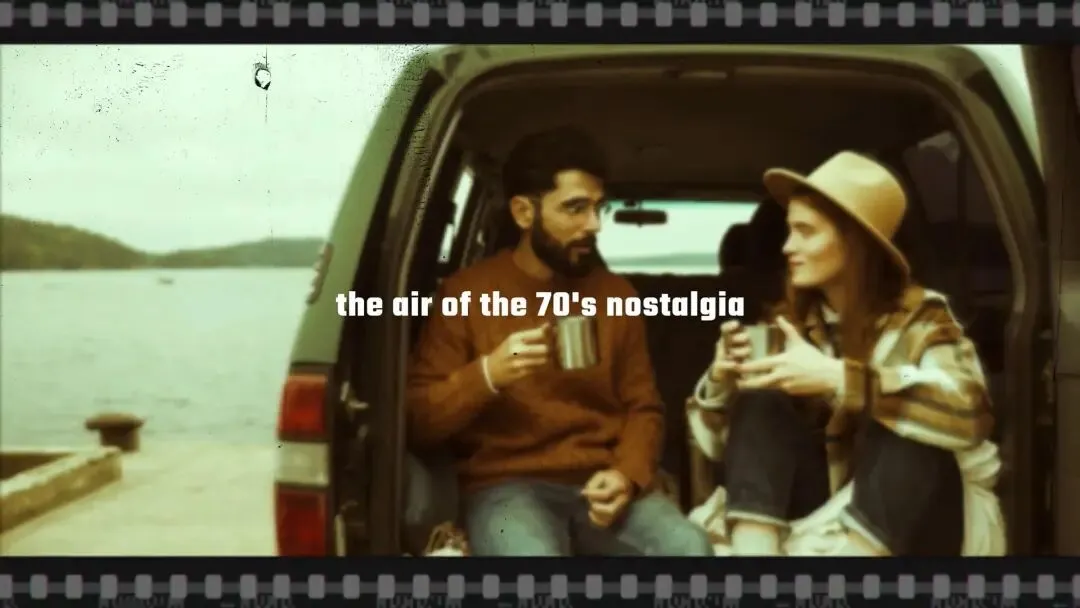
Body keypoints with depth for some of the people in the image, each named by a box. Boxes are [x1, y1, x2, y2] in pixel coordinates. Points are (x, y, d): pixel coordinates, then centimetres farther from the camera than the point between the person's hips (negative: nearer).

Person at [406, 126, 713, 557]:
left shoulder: (615, 294, 13)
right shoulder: (467, 292, 3)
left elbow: (643, 407, 15)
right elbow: (416, 423, 0)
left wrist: (627, 475, -7)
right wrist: (485, 376, -19)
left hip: (598, 485, 4)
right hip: (505, 485, -3)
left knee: (691, 548, -27)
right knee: (533, 554, -38)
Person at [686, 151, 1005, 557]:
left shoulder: (918, 318, -11)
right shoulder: (791, 322, 1)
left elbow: (968, 410, -33)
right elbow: (719, 443, 3)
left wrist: (838, 378, -37)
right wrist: (720, 381, -18)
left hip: (925, 506, -4)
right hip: (831, 504, 4)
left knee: (904, 428, -31)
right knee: (760, 402, -16)